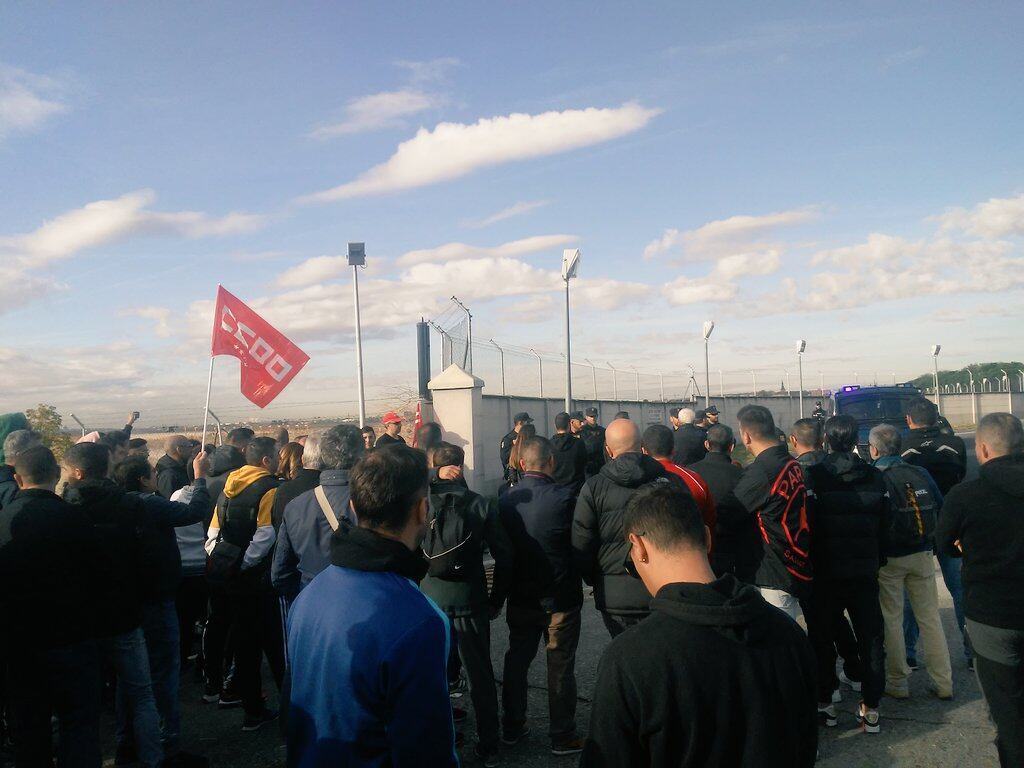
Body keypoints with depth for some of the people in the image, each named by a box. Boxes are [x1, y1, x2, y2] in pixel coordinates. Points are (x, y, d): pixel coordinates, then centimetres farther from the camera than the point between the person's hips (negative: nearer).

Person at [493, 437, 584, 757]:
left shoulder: (505, 500, -7)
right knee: (560, 668, 10)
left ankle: (512, 728, 31)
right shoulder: (564, 498, -21)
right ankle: (562, 736, 23)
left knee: (516, 662, 19)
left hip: (519, 598, 4)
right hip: (560, 599, -4)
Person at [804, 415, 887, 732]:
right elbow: (884, 523, 5)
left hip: (826, 572, -3)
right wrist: (877, 560, 16)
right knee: (871, 638, 11)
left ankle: (824, 702, 18)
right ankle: (871, 708, 15)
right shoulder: (874, 477, -2)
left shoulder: (814, 476, -14)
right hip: (865, 571, 3)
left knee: (823, 638, 10)